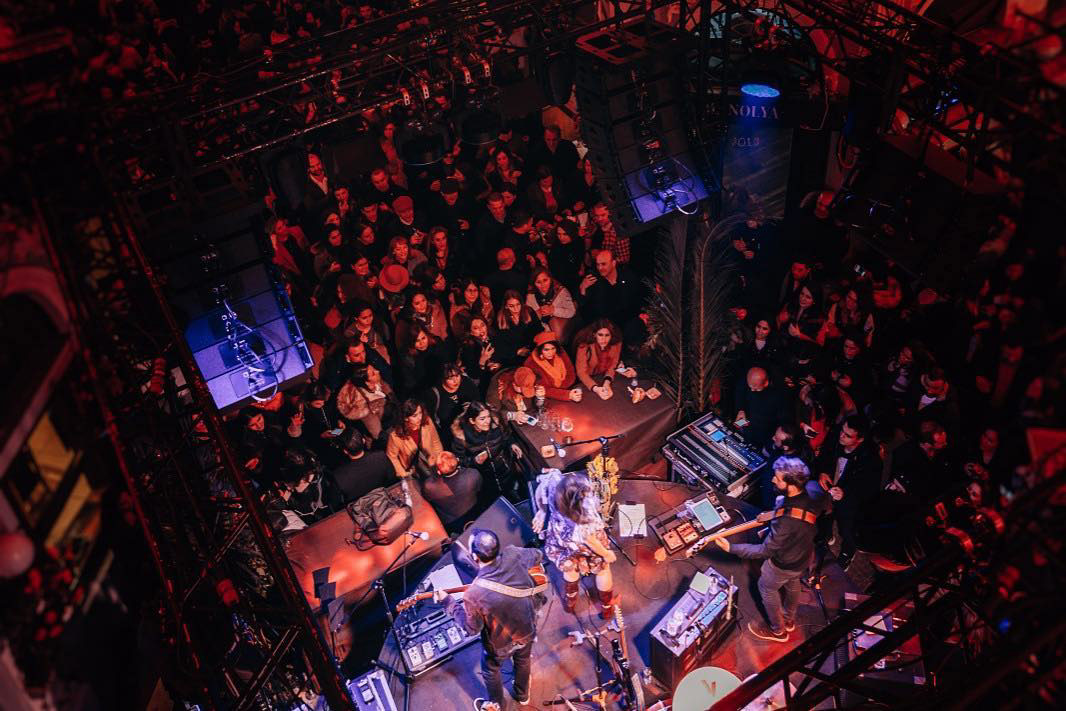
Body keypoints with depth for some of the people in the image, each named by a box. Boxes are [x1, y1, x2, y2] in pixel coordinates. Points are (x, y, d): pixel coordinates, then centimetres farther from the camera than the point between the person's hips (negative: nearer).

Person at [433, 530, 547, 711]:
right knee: (523, 660, 36)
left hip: (501, 643, -4)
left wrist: (448, 602, -12)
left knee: (490, 670, 31)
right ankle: (523, 695, 62)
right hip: (528, 629, 4)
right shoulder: (513, 555, -28)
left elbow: (472, 628, -19)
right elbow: (538, 555, -5)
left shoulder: (474, 594, -39)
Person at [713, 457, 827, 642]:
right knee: (792, 585, 33)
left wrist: (731, 548, -27)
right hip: (804, 555, 7)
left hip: (784, 564, -6)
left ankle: (777, 631, 45)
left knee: (767, 589, 23)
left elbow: (765, 551, -32)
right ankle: (788, 620, 60)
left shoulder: (786, 520, -46)